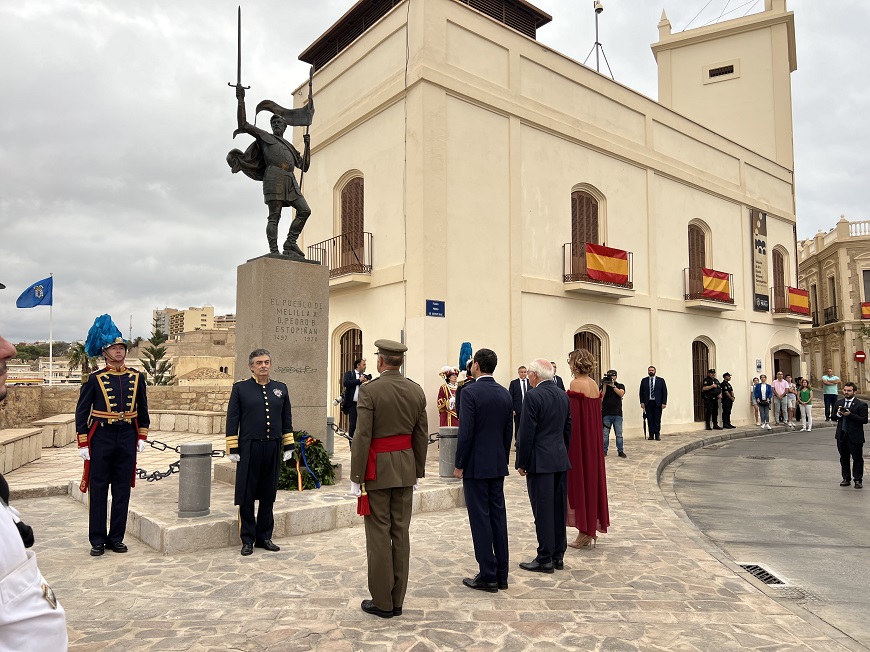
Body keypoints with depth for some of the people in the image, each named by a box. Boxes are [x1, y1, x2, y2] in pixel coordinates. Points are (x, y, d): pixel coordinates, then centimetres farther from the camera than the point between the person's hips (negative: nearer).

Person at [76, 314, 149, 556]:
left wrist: (142, 437, 7)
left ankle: (116, 538, 19)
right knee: (98, 490, 5)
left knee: (123, 490, 7)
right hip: (101, 438, -2)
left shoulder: (137, 377, 4)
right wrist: (83, 444, -6)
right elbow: (82, 411, -2)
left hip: (127, 438, 2)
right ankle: (97, 540, 16)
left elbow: (143, 409, 11)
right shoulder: (95, 379, -4)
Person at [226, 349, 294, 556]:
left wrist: (288, 446, 9)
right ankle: (247, 539, 17)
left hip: (273, 449, 3)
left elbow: (287, 420, 13)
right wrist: (232, 449, -6)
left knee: (268, 495, 11)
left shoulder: (281, 388, 9)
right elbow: (232, 420, -2)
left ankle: (264, 537, 23)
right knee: (246, 496, 4)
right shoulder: (240, 388, 0)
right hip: (249, 449, -3)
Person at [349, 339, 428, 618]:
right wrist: (417, 471, 15)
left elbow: (363, 436, -15)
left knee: (379, 535, 4)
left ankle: (382, 602, 14)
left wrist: (356, 477, -8)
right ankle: (397, 600, 21)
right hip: (405, 467, 5)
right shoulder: (416, 391, 2)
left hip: (377, 469, -5)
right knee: (401, 533, 11)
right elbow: (422, 436, 6)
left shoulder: (369, 390, -13)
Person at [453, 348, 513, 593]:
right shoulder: (505, 394, 6)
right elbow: (509, 432, 10)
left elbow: (466, 432, -17)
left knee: (480, 519, 1)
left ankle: (488, 576, 7)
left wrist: (459, 464, -8)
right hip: (498, 465, 7)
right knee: (498, 517, 11)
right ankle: (501, 575, 19)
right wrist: (503, 460, 18)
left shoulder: (471, 392, -14)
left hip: (476, 465, -6)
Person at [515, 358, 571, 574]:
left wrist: (521, 463, -7)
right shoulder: (563, 395, 10)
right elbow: (568, 429, 15)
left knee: (543, 511, -1)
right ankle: (558, 556, 22)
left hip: (540, 461, -8)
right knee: (559, 509, 12)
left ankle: (545, 559, 6)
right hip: (561, 460, 8)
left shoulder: (533, 395, -14)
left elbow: (526, 433, -14)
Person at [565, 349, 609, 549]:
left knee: (579, 479, 1)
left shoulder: (576, 383, -15)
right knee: (592, 477, 13)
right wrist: (592, 435, 18)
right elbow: (596, 414, 12)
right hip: (593, 440, 8)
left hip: (579, 439, -8)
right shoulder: (594, 385, 8)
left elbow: (573, 418, -18)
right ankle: (592, 528, 23)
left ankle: (584, 530, 9)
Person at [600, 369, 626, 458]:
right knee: (605, 434, 2)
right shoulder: (602, 386, 6)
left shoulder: (620, 386, 8)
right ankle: (604, 451, 10)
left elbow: (621, 394, -12)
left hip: (617, 414, 0)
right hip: (606, 414, 0)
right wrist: (604, 385, -14)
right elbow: (601, 397, -8)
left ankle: (620, 451, 11)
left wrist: (613, 385, -18)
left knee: (619, 434, 3)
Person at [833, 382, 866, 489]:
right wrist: (838, 414, -11)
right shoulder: (839, 403, 10)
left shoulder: (861, 405, -8)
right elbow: (832, 417, 10)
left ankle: (858, 480, 13)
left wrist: (850, 414, -23)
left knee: (857, 458, 4)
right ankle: (846, 478, 22)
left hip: (855, 436, -5)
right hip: (841, 435, 5)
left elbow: (864, 420, -16)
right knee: (844, 458, 13)